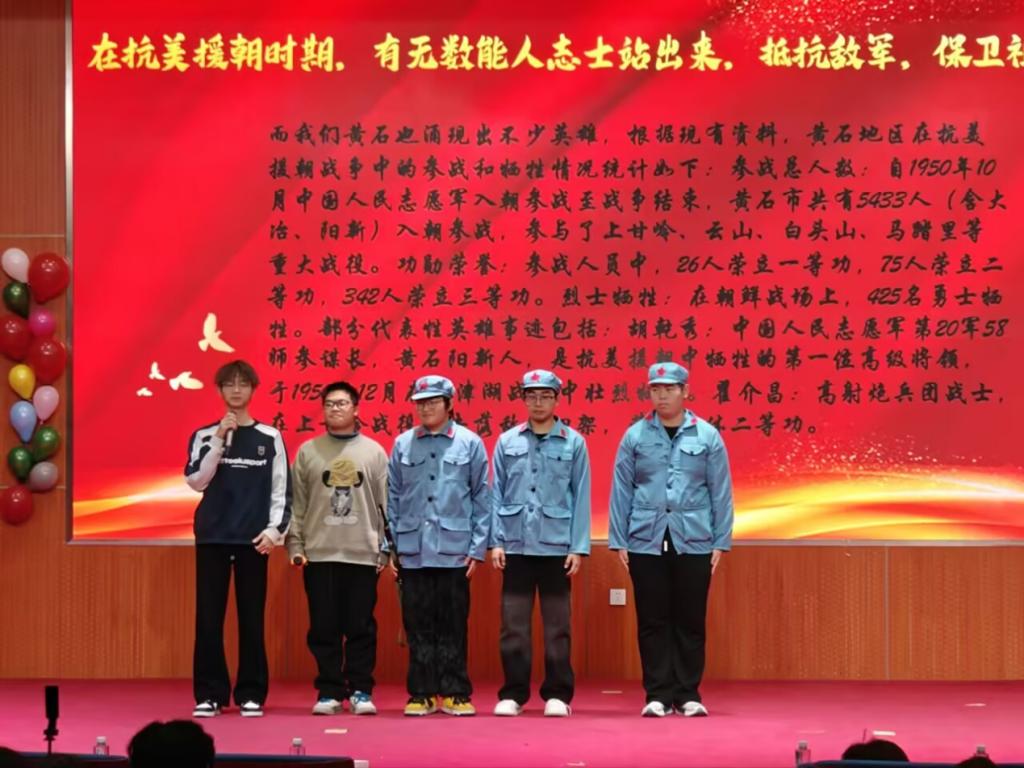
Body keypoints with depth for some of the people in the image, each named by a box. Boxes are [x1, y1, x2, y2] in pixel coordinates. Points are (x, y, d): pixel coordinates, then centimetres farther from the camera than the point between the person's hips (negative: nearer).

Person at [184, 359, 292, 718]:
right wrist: (219, 440, -10)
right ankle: (209, 693, 4)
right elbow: (196, 481, -4)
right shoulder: (205, 435, 7)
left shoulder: (270, 437, 6)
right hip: (212, 536, 1)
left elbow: (281, 488, 4)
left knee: (252, 618, 1)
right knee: (209, 617, -1)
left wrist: (275, 528, -8)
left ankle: (251, 693, 6)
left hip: (253, 538, -1)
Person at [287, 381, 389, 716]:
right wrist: (295, 545, -2)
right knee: (323, 627, 3)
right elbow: (297, 503, 6)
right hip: (319, 553, 1)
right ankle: (329, 691, 10)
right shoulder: (308, 451, 7)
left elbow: (386, 504, 6)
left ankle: (361, 691, 9)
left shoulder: (374, 452, 7)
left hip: (363, 553, 0)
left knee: (361, 626, 2)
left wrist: (386, 549, 1)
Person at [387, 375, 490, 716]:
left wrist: (478, 547, -2)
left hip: (454, 550, -2)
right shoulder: (403, 444, 8)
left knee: (453, 627, 2)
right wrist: (389, 546, 3)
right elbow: (392, 497, 9)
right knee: (418, 627, 5)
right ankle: (421, 694, 11)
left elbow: (481, 498, 3)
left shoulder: (470, 443, 3)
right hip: (413, 550, 2)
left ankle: (455, 693, 9)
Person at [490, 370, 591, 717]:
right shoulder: (507, 441, 7)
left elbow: (581, 496, 2)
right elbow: (497, 493, 7)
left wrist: (579, 547, -3)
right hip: (516, 545, 1)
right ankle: (513, 694, 8)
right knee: (513, 624, 1)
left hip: (556, 545, -1)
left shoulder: (573, 443, 3)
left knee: (556, 625, 3)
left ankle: (557, 694, 10)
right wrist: (495, 541, 0)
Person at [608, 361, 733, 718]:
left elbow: (721, 492, 5)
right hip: (646, 542, 0)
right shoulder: (635, 436, 4)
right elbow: (621, 490, 5)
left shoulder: (707, 436, 4)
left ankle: (688, 694, 12)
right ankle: (658, 695, 10)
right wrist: (618, 540, 2)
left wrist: (721, 541, 1)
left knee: (690, 621, 4)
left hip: (694, 541, 0)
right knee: (652, 622, 4)